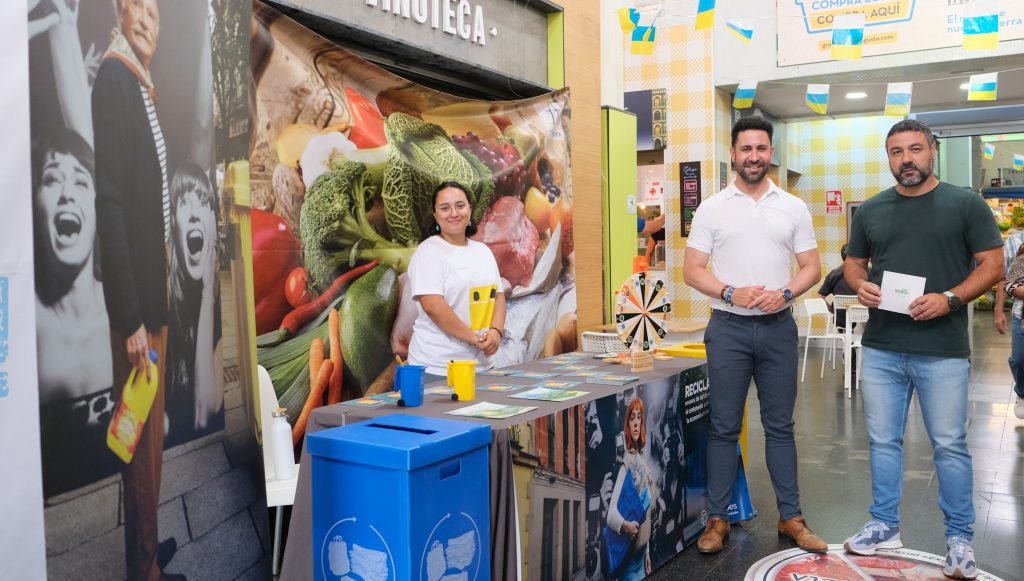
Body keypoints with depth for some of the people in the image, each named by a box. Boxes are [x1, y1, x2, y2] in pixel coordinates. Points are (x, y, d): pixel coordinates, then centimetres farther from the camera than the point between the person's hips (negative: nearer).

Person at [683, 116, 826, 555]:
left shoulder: (793, 207, 6)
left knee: (780, 426, 10)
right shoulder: (712, 208, 2)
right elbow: (692, 270, -1)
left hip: (778, 327, 2)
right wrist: (731, 294, -16)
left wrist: (784, 293, -13)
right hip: (728, 327, -1)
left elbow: (811, 267, 6)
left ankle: (790, 518, 20)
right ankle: (717, 519, 14)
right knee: (724, 427, 4)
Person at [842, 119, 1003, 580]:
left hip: (942, 351, -3)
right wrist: (860, 285, -6)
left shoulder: (966, 204, 0)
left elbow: (993, 265, -2)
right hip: (880, 349, 4)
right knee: (883, 441, 11)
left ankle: (959, 537, 20)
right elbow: (854, 263, 17)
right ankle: (884, 526, 25)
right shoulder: (871, 210, 10)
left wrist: (950, 299, -17)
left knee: (950, 445, 4)